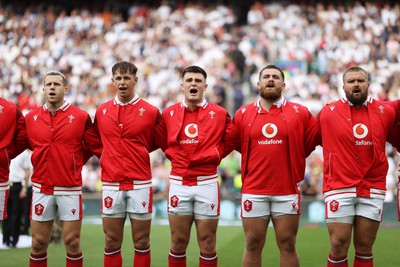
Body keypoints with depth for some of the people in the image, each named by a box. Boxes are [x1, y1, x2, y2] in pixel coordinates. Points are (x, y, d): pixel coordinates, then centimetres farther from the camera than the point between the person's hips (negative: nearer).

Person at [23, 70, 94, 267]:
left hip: (70, 188, -2)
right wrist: (46, 162, 8)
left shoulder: (81, 117, -3)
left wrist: (74, 165, 4)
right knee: (38, 243, 4)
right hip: (41, 188, 2)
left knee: (72, 242, 0)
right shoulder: (30, 118, 4)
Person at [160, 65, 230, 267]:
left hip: (207, 183, -1)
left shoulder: (219, 114, 1)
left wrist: (215, 155, 4)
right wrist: (174, 156, 8)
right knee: (178, 242, 4)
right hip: (179, 183, 1)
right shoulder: (169, 113, 5)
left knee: (207, 243, 3)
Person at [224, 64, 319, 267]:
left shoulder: (300, 113, 3)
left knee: (287, 245, 4)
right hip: (253, 191, 1)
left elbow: (316, 140, 2)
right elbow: (224, 145, 9)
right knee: (253, 246, 5)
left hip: (287, 192, -1)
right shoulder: (243, 114, 7)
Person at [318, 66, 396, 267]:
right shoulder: (327, 113, 1)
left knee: (364, 248, 5)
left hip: (373, 190, 2)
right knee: (339, 248, -5)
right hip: (339, 188, -2)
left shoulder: (386, 112, 5)